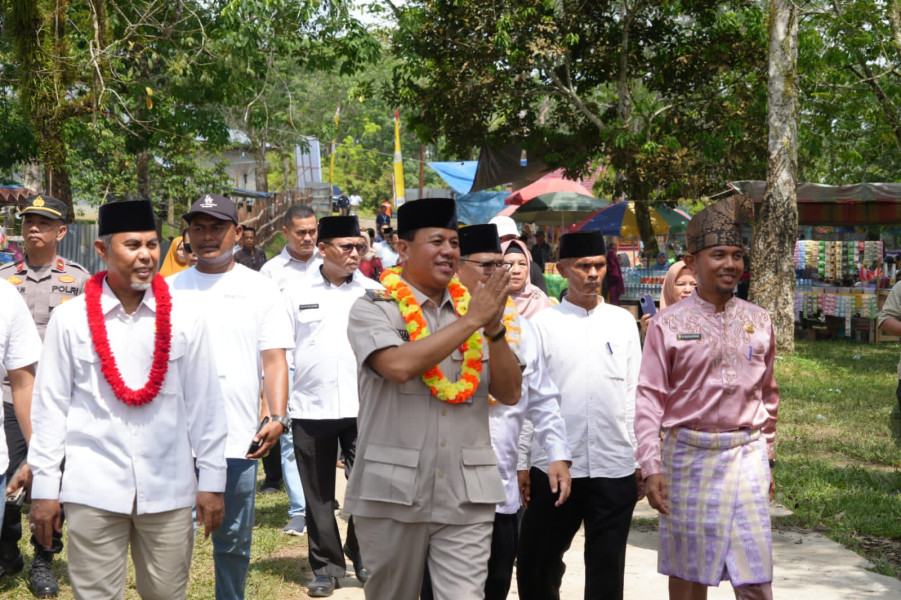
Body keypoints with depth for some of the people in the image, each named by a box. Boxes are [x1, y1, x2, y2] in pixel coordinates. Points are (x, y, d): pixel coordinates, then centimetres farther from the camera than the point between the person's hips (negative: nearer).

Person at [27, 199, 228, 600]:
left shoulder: (185, 319, 2)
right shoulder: (70, 319, 0)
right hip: (93, 490, -1)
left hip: (169, 489, 1)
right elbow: (50, 406, 2)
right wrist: (44, 488, 1)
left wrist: (211, 481, 4)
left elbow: (204, 403, 5)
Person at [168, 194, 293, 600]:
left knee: (234, 540, 9)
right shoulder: (170, 290, 8)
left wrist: (278, 417, -12)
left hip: (239, 439, -1)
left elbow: (274, 359, 1)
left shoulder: (260, 290, 6)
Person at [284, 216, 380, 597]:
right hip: (310, 408, 1)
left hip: (364, 408, 0)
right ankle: (326, 565, 21)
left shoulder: (375, 293, 5)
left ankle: (366, 559, 15)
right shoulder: (296, 294, 5)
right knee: (319, 494, 8)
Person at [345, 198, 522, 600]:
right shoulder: (374, 309, -2)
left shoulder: (473, 308, 9)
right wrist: (471, 322, -16)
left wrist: (494, 331, -10)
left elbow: (510, 393, 5)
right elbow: (400, 365, -22)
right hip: (393, 492, -2)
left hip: (466, 498, 2)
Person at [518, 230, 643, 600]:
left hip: (616, 469, 1)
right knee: (536, 567, 8)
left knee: (607, 570, 8)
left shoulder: (623, 322, 7)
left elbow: (634, 393, 9)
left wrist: (641, 461, 7)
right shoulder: (543, 324, 1)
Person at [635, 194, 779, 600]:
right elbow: (649, 398, -4)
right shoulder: (668, 323, -2)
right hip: (689, 454, -2)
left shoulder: (758, 321, 8)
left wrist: (767, 458, 16)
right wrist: (651, 468, -10)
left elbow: (767, 396, 16)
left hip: (747, 455, 2)